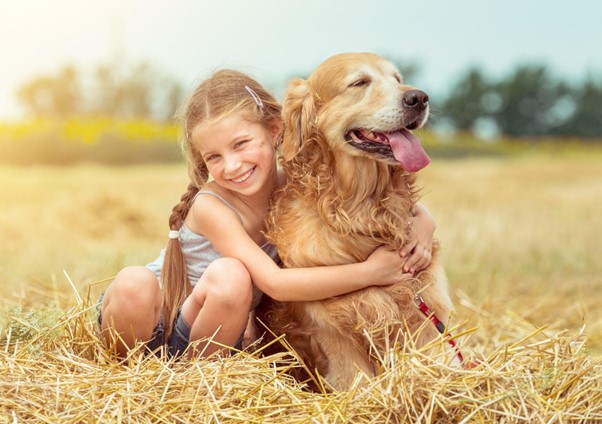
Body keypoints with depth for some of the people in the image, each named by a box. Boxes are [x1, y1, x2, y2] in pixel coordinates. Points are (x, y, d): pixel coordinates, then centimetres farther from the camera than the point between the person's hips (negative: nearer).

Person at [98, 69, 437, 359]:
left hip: (207, 338, 5)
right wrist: (370, 271, -33)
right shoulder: (212, 206, -24)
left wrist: (422, 221, -22)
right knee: (134, 281, -35)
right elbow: (275, 283, -34)